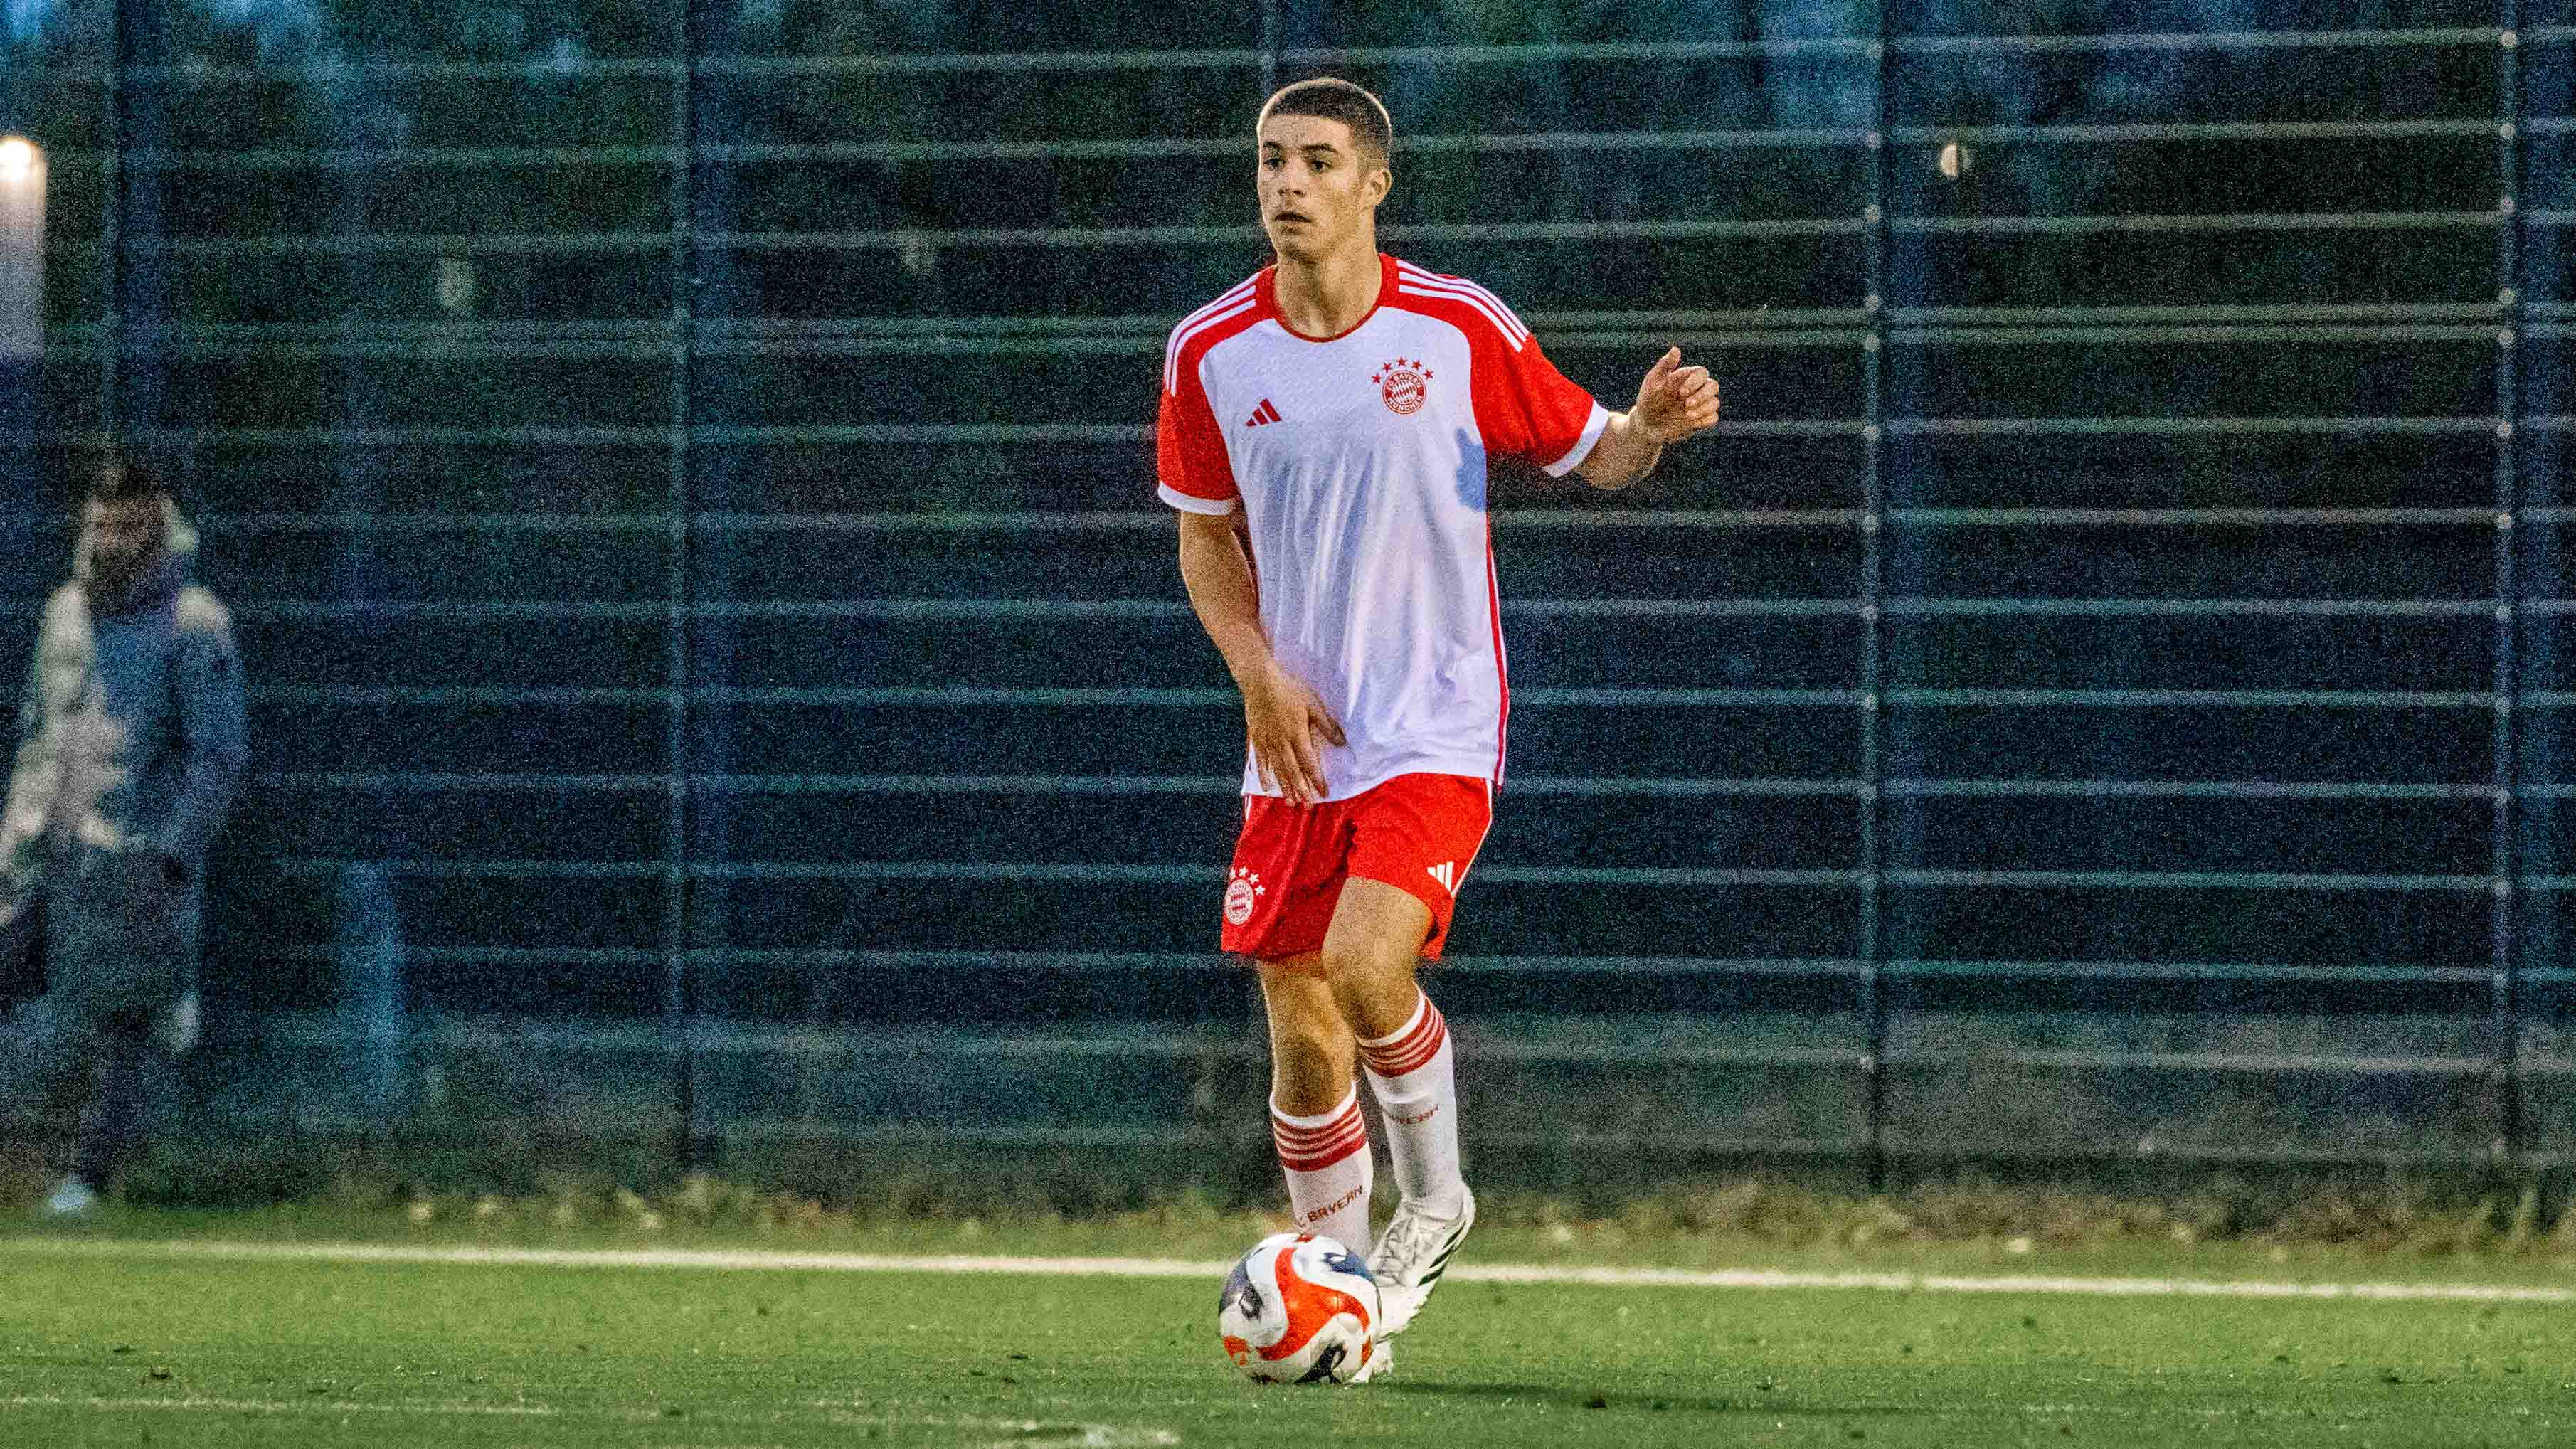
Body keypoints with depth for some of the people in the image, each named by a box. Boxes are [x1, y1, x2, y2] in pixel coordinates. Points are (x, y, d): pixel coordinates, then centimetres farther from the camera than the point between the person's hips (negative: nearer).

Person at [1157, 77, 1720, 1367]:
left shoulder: (1461, 329, -7)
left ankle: (1433, 1197, 3)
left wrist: (1649, 428, -18)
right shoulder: (1210, 353, -1)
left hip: (1436, 733, -3)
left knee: (1363, 968, -24)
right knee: (1303, 1049, 2)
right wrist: (1259, 673, -3)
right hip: (1297, 742, 3)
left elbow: (1588, 453, 6)